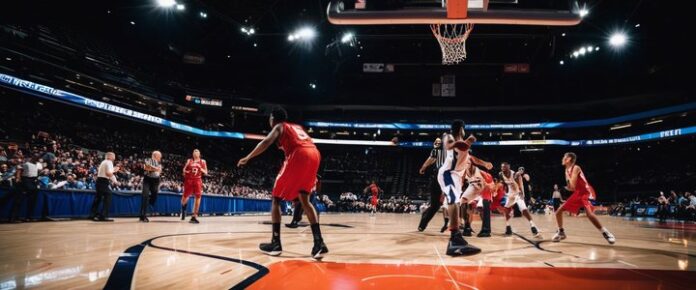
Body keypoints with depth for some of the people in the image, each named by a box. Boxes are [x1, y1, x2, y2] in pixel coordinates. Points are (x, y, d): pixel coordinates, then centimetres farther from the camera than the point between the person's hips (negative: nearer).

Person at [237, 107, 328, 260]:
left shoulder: (279, 126, 15)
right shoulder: (298, 127, 34)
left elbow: (267, 141, -2)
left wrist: (247, 158, 2)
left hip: (298, 155, -6)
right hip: (314, 154, 6)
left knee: (276, 198, 8)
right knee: (304, 200, 16)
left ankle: (275, 243, 4)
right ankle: (319, 242, 2)